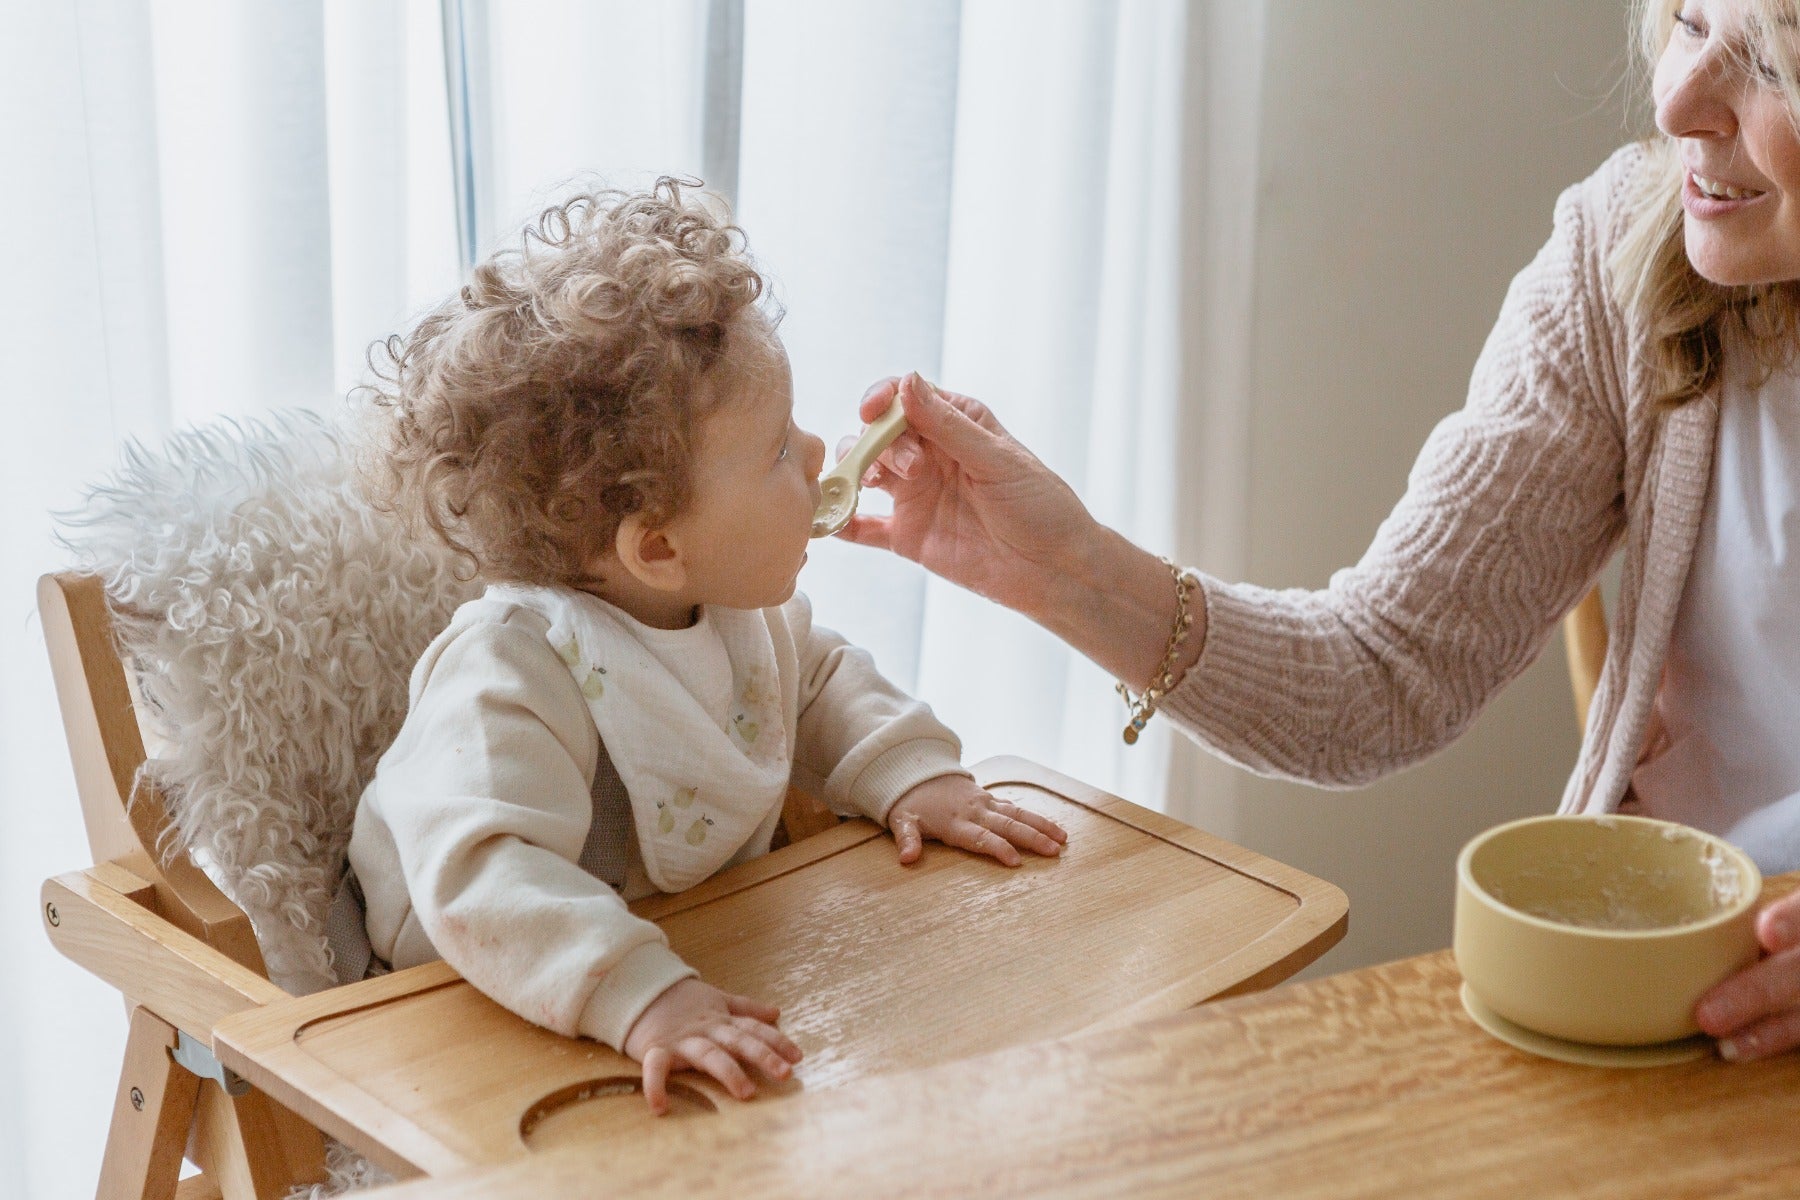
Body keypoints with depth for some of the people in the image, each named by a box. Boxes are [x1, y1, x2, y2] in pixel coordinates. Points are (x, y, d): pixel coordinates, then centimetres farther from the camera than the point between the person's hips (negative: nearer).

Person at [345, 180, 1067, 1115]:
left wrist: (912, 773, 1)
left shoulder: (742, 608, -2)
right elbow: (478, 878, -42)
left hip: (708, 955, 8)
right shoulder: (515, 673, -30)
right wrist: (641, 998, -52)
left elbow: (819, 684, 18)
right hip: (516, 1019, -7)